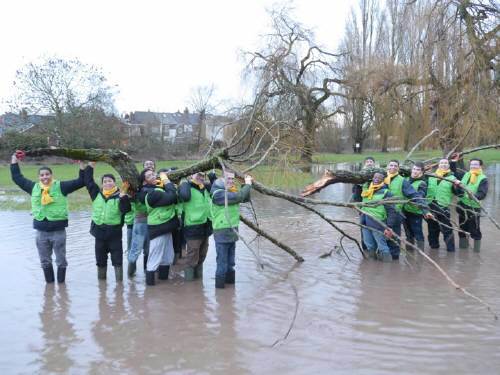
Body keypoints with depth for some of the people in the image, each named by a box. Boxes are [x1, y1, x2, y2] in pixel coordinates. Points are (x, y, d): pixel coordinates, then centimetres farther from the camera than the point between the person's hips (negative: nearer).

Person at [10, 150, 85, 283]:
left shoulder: (61, 186, -4)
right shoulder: (34, 187, 6)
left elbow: (80, 182, -7)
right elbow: (17, 178, 17)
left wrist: (81, 166, -15)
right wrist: (14, 161, 18)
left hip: (58, 230, -3)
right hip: (41, 231, 4)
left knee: (61, 260, 6)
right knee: (45, 260, 12)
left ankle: (61, 283, 18)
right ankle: (49, 283, 25)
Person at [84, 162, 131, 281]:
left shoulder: (120, 196, -5)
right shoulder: (97, 193, 6)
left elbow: (126, 209, -19)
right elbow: (88, 181, 6)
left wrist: (123, 193, -28)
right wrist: (91, 164, 1)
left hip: (114, 232, -4)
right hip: (99, 231, 4)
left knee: (117, 257, 4)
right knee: (100, 258, 14)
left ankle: (119, 280, 11)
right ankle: (101, 280, 27)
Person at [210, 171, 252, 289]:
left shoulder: (230, 192, 11)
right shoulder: (218, 193, -17)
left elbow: (245, 198, 14)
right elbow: (238, 197, -26)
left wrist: (246, 184, 0)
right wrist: (248, 184, -14)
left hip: (232, 230, 9)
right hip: (222, 231, -9)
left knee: (230, 261, 18)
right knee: (222, 261, -5)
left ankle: (230, 281, 28)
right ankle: (220, 283, 2)